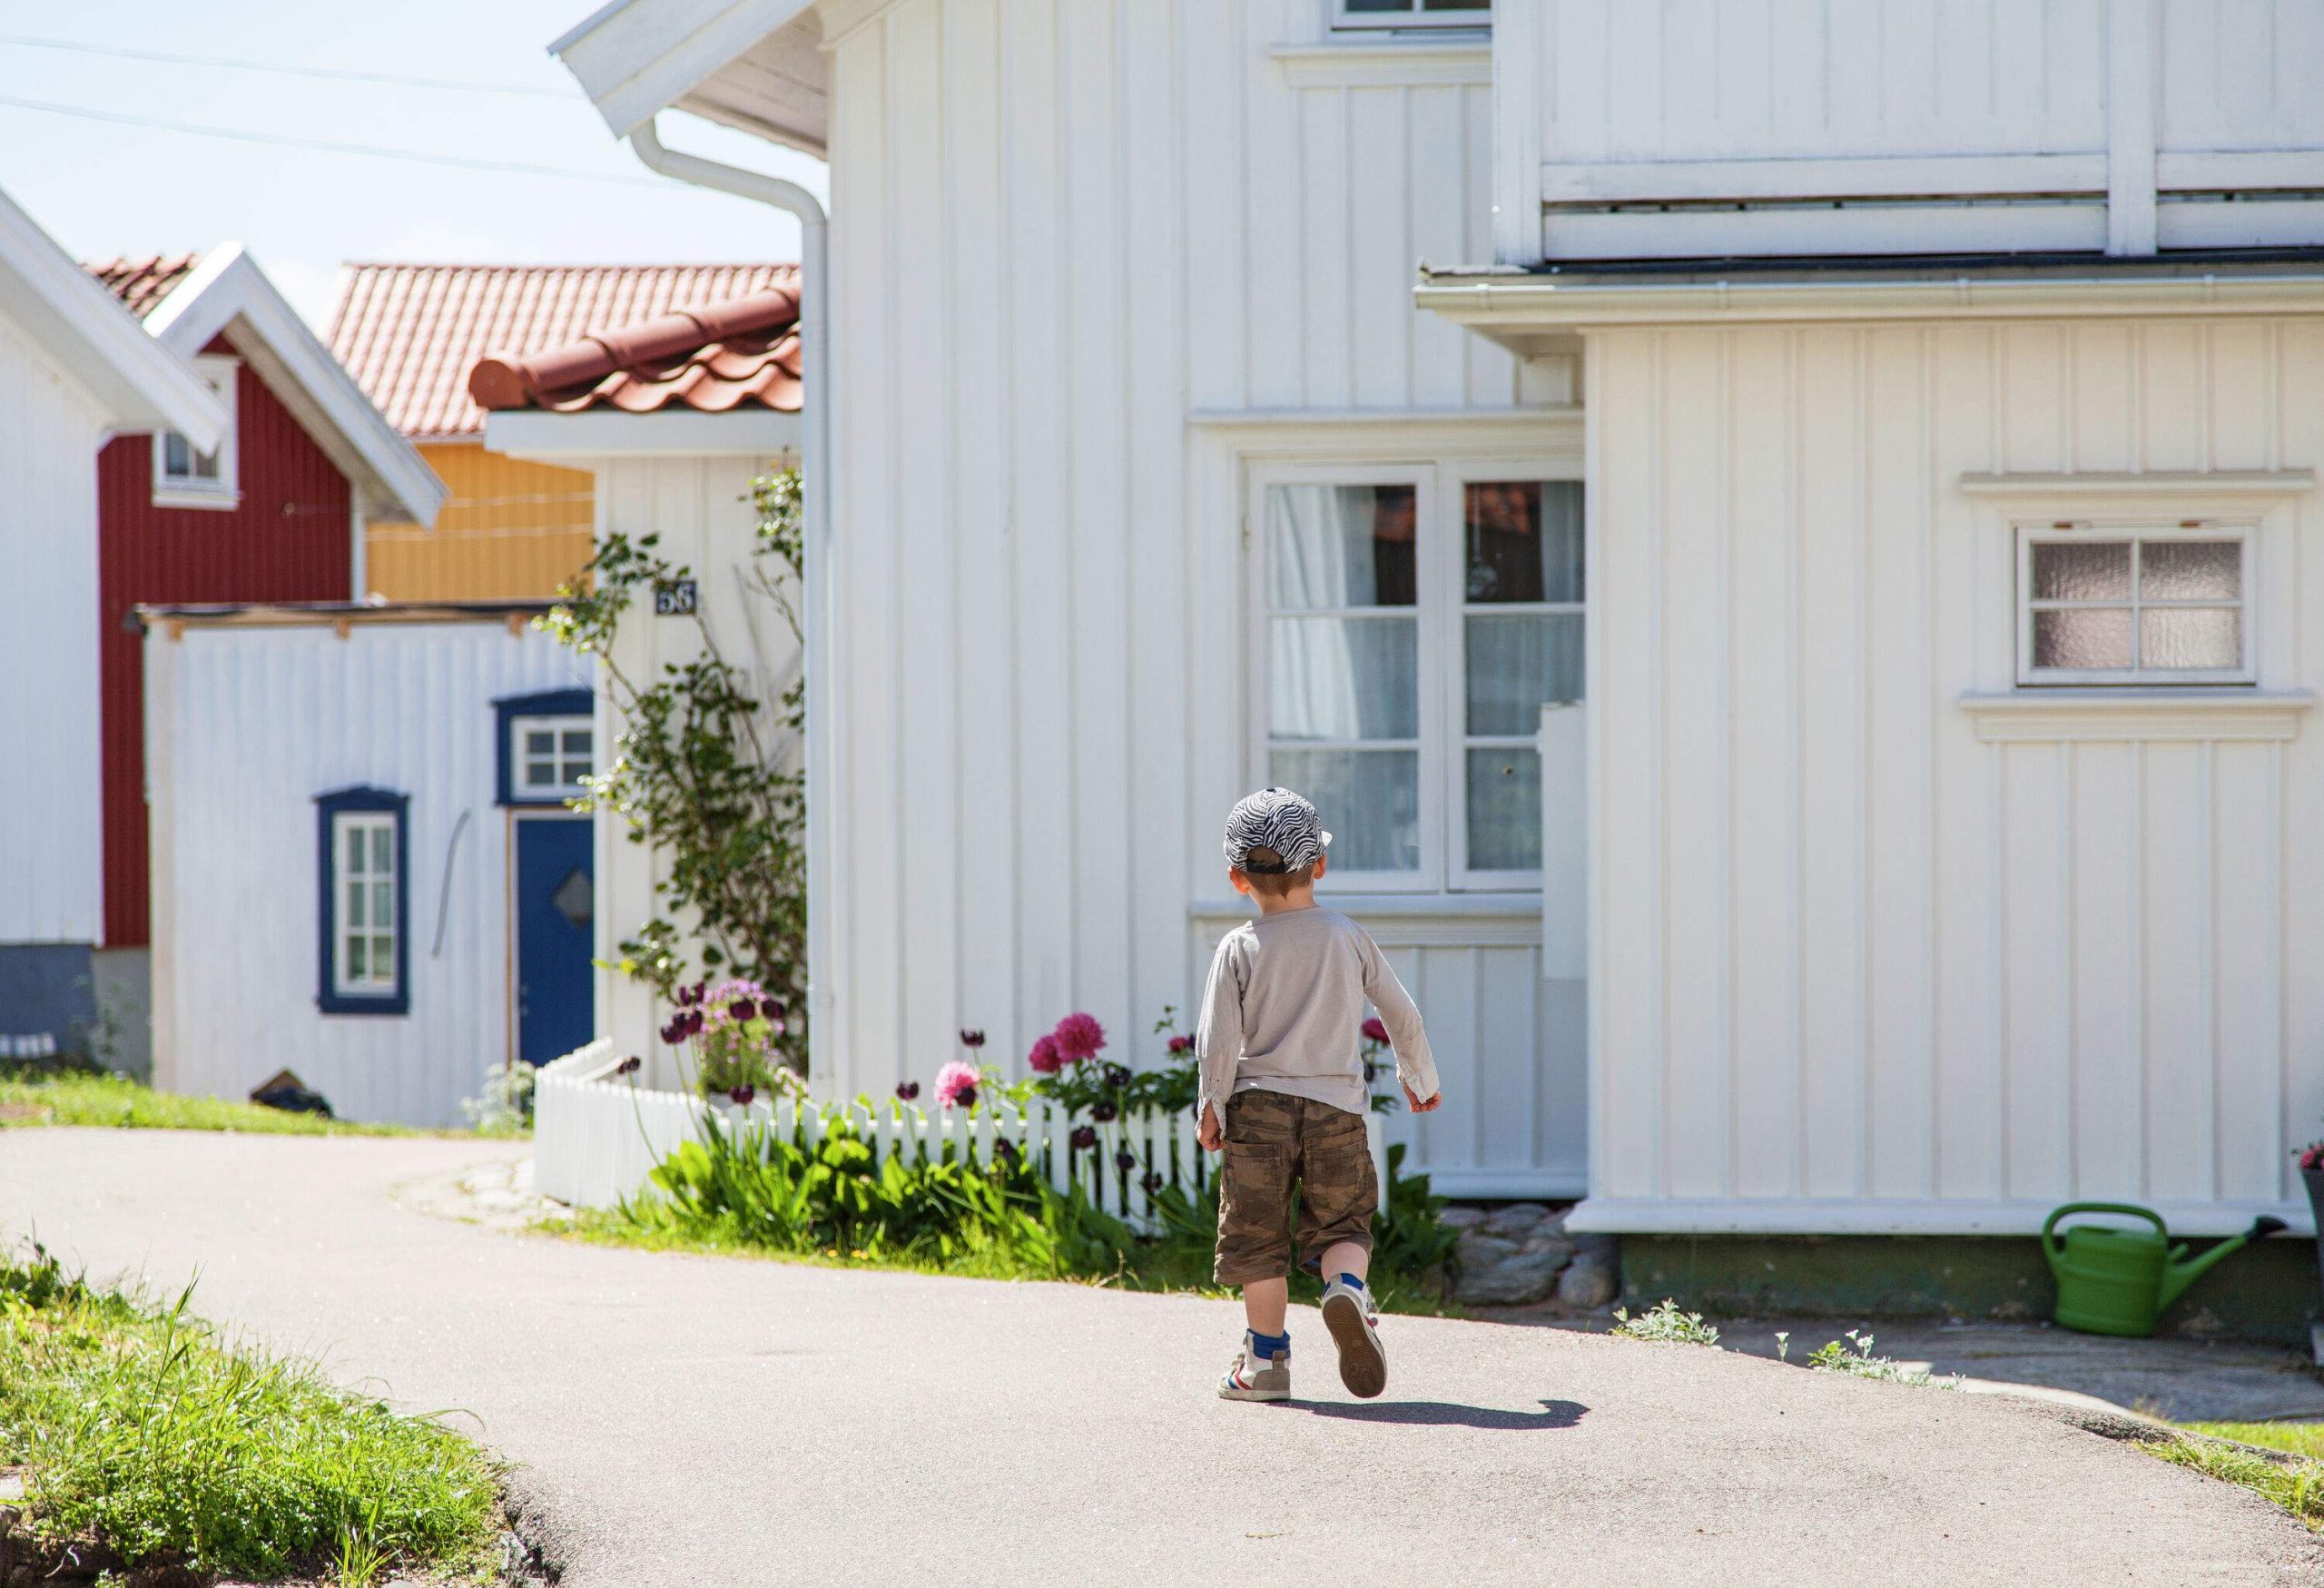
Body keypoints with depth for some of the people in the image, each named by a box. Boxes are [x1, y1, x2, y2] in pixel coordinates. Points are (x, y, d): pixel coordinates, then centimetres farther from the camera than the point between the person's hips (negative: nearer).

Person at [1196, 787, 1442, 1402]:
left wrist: (1212, 1107, 3)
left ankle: (1266, 1357, 7)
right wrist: (1419, 1077, 27)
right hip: (1337, 1106, 1)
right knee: (1340, 1223, 10)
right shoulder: (1349, 937, 3)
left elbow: (1219, 1038, -10)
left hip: (1259, 1103, -1)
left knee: (1258, 1234, 7)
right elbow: (1400, 1012, 11)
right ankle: (1347, 1286, -22)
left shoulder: (1240, 948, -4)